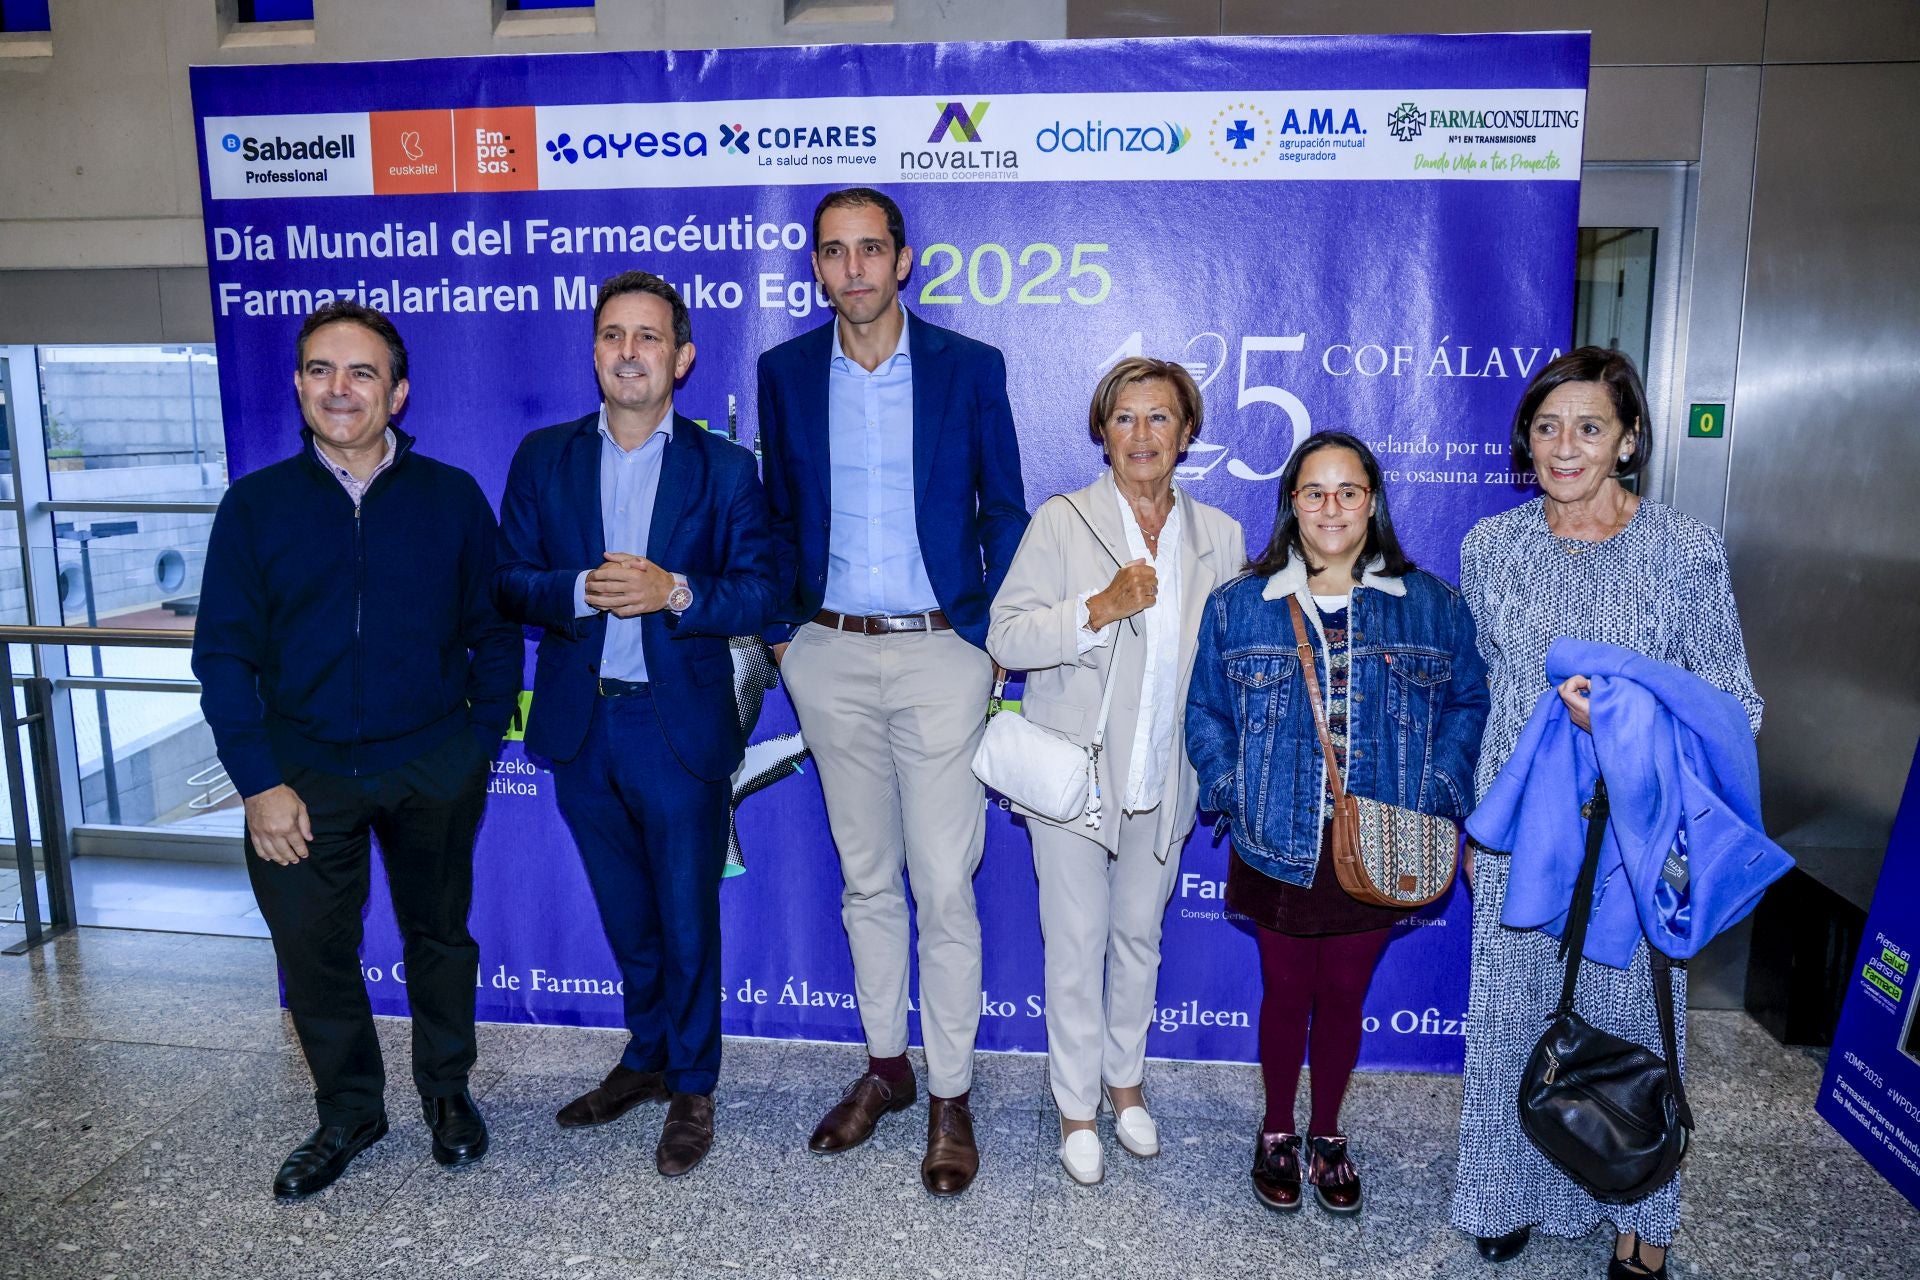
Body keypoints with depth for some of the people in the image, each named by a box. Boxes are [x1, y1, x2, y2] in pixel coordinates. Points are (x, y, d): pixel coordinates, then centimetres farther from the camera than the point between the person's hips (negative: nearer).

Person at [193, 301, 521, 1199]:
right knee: (312, 949, 7)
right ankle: (348, 1112, 31)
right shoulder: (255, 503, 1)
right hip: (303, 771, 1)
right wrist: (259, 782, -8)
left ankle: (447, 1091, 36)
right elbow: (223, 652, -1)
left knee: (439, 935, 14)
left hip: (433, 769, 0)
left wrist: (480, 743, -5)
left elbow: (495, 633, 3)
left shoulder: (452, 498, 0)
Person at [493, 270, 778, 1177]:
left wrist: (677, 592, -22)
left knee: (688, 919, 8)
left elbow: (763, 591, -5)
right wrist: (580, 591, -18)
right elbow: (507, 582, 2)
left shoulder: (724, 469, -1)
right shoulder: (544, 458, 5)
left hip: (683, 727, -3)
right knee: (626, 917, 19)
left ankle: (692, 1086, 27)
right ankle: (646, 1058, 40)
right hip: (581, 727, 3)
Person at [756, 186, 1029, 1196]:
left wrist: (991, 638, -2)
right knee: (865, 878, 14)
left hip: (939, 656, -3)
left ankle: (951, 1099, 17)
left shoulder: (970, 368, -1)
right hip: (829, 659, 3)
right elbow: (780, 514, 13)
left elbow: (1004, 514, 3)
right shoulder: (786, 372, 6)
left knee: (944, 888, 0)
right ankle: (885, 1066, 31)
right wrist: (780, 628, 6)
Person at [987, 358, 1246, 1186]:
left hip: (1163, 779, 3)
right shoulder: (1062, 522, -5)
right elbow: (1006, 637, -12)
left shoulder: (1219, 537, 5)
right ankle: (1076, 1108, 23)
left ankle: (1126, 1079, 38)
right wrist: (1101, 608, -23)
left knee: (1140, 936, 17)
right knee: (1078, 943, 6)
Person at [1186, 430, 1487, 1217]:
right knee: (1286, 993, 13)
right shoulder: (1238, 606, -1)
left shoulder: (1430, 605, 1)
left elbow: (1467, 703, 5)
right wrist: (1235, 793, -8)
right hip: (1279, 847, 0)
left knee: (1345, 995, 14)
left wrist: (1435, 793, -7)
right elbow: (1206, 713, 4)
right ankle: (1277, 1132, 34)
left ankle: (1327, 1136, 36)